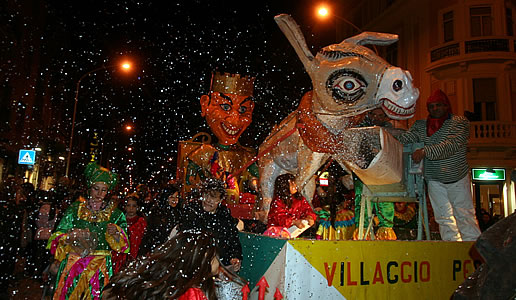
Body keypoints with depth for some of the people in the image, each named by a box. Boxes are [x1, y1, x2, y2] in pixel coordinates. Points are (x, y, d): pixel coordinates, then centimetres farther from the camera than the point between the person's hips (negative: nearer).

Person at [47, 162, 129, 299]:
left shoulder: (114, 212, 5)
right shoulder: (75, 208, 4)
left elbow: (123, 244, 3)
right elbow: (58, 236, 4)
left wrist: (116, 233, -17)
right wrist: (68, 238, -17)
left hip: (100, 267, 0)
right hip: (73, 265, 0)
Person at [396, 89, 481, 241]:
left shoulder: (460, 122, -6)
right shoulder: (420, 125, 5)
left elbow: (453, 145, -22)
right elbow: (404, 138, -10)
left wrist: (425, 151, -33)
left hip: (458, 178, -2)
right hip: (434, 180, 3)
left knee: (465, 216, 2)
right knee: (444, 217, 5)